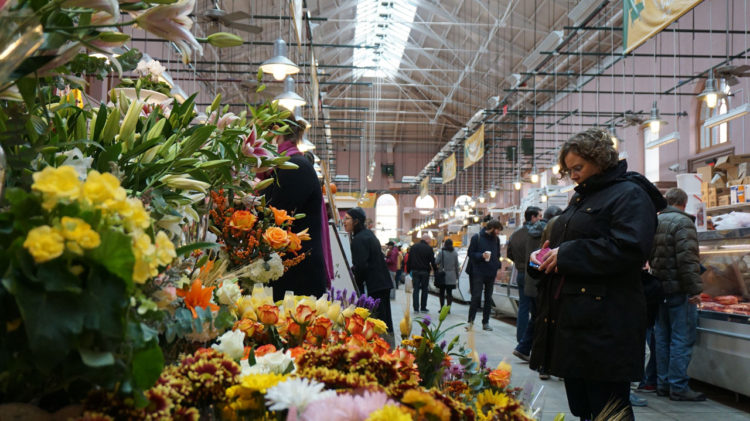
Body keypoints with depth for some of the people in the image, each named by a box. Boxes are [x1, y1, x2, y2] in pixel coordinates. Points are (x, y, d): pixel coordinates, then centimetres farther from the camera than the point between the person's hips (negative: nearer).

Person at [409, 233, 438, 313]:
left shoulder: (413, 247, 6)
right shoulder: (429, 248, -7)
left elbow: (409, 260, 7)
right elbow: (432, 261, -7)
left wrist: (409, 270, 10)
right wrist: (435, 270, 4)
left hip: (415, 271, 3)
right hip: (425, 271, -3)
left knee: (416, 289, 4)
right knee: (424, 290, 7)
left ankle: (416, 308, -1)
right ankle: (423, 308, 9)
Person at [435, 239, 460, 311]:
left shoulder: (441, 252, -7)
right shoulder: (455, 253, 2)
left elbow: (436, 262, -7)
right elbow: (457, 265, 6)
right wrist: (457, 276, 13)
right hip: (451, 277, 2)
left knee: (442, 292, 6)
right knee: (449, 292, 5)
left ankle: (442, 308, 5)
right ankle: (448, 308, 2)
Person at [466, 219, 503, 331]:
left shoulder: (496, 239, 10)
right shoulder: (477, 237, -4)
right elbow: (470, 253, -4)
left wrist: (497, 267, 5)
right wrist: (481, 255, -20)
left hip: (491, 274, 5)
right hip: (478, 273, -5)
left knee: (488, 298, 8)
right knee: (476, 297, -7)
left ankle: (485, 322, 14)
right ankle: (471, 321, 1)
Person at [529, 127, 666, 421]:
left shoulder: (630, 195, -7)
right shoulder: (581, 198, 21)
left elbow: (629, 248, -22)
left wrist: (567, 255, -18)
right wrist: (548, 254, 8)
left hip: (603, 326, -9)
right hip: (571, 317, 9)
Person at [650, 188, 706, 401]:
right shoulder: (682, 222, -13)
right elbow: (688, 259, -21)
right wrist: (695, 288, -20)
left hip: (659, 288, 8)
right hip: (678, 289, -8)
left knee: (662, 337, 13)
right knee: (682, 339, -3)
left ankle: (663, 383, 18)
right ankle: (678, 387, -2)